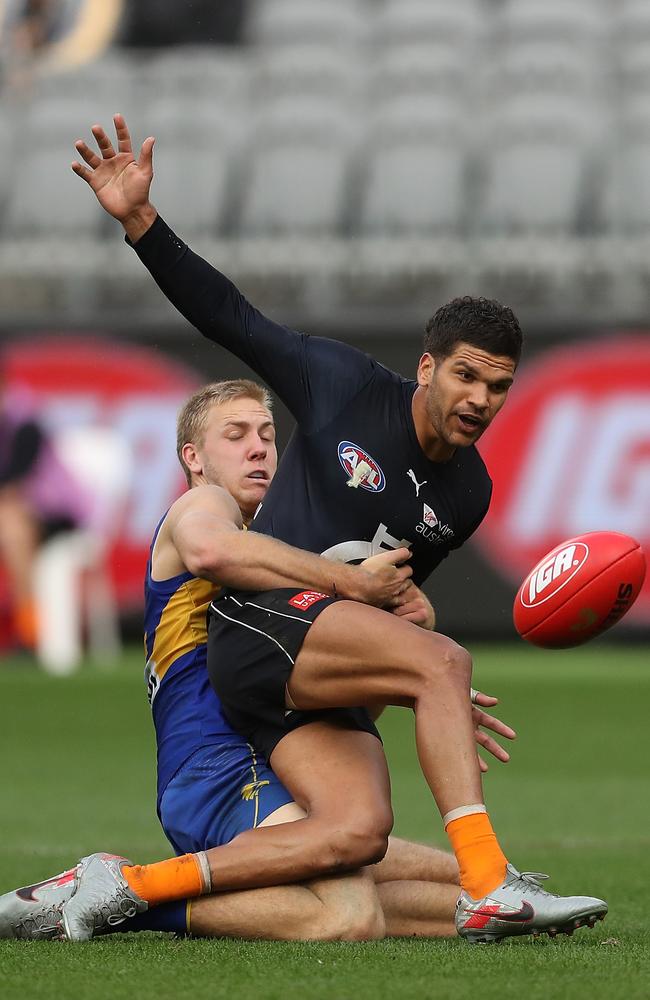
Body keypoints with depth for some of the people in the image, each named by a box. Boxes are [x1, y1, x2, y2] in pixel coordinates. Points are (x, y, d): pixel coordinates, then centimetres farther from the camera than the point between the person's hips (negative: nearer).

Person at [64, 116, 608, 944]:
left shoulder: (469, 494, 14)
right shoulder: (346, 387, 0)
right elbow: (228, 317, 2)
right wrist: (138, 220, -6)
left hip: (331, 677, 6)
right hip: (258, 625, -6)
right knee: (442, 660, -30)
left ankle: (125, 885, -13)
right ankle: (488, 889, -38)